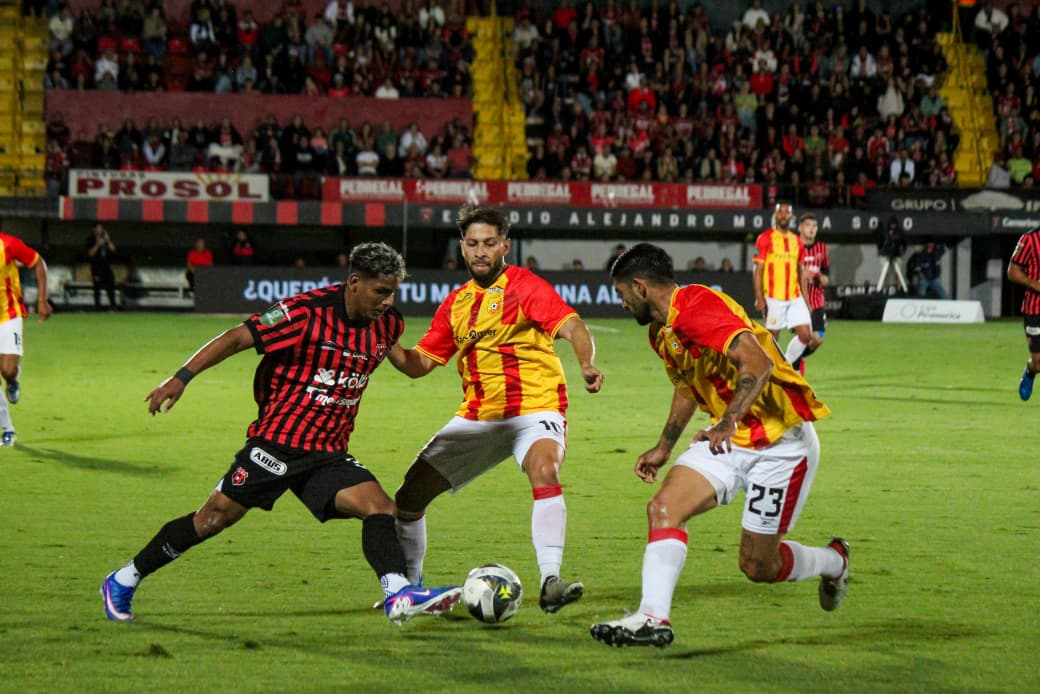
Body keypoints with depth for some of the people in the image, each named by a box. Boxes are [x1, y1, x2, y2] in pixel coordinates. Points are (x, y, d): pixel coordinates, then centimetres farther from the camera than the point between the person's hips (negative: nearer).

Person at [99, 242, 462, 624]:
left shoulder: (388, 326, 3)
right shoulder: (307, 310, -16)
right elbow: (238, 337, -14)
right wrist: (182, 377, -18)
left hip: (329, 452, 6)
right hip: (277, 441, -6)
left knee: (379, 506, -16)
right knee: (216, 516, 0)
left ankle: (399, 595, -28)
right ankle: (123, 581, 14)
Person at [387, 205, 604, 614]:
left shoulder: (524, 286, -7)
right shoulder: (456, 303, 11)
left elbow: (572, 326, -22)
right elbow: (418, 364, 13)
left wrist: (587, 364, -42)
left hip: (535, 408, -6)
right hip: (477, 417, 6)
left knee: (544, 471, -36)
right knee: (410, 495, 4)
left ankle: (551, 582, -40)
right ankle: (409, 585, 24)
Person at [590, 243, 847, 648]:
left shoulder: (698, 308, -22)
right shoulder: (661, 331, 9)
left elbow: (759, 363, -33)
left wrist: (728, 423, -41)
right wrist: (664, 447, 30)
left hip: (782, 441, -8)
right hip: (730, 441, 8)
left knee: (758, 566, -1)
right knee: (663, 507, -15)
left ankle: (833, 561, 29)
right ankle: (653, 618, -20)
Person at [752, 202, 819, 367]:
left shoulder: (797, 241, 13)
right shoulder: (765, 238, -3)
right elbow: (758, 270, -6)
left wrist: (806, 299, 15)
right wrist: (759, 297, -14)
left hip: (795, 298, 5)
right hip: (773, 298, -5)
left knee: (805, 335, -3)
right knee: (772, 337, 0)